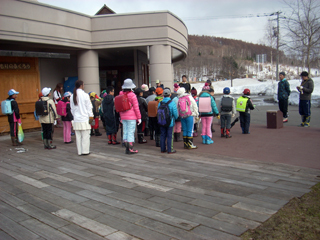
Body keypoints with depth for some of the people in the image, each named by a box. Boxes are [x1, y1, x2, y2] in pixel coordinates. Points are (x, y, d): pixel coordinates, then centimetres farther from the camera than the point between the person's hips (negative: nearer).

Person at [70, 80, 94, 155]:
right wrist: (91, 116, 1)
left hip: (76, 120, 5)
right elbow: (89, 107, -6)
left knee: (78, 136, 9)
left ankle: (79, 151, 15)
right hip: (84, 119, -5)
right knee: (85, 136, 2)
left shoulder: (72, 96, 6)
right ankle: (85, 151, 5)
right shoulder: (85, 95, -9)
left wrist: (74, 116, 18)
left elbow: (72, 108, 10)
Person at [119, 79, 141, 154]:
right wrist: (139, 117, -3)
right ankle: (130, 149, 0)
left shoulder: (121, 95, 7)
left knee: (125, 132, 10)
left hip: (123, 117, 6)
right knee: (131, 132, -3)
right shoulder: (132, 95, -11)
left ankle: (127, 148, 16)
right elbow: (136, 108, -9)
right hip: (131, 117, -6)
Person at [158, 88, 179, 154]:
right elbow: (175, 113, -11)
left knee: (162, 135, 12)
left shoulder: (160, 103, 0)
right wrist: (175, 118, 10)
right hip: (170, 122, -4)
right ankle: (169, 150, 7)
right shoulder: (172, 103, -13)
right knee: (169, 136, 2)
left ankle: (163, 149, 19)